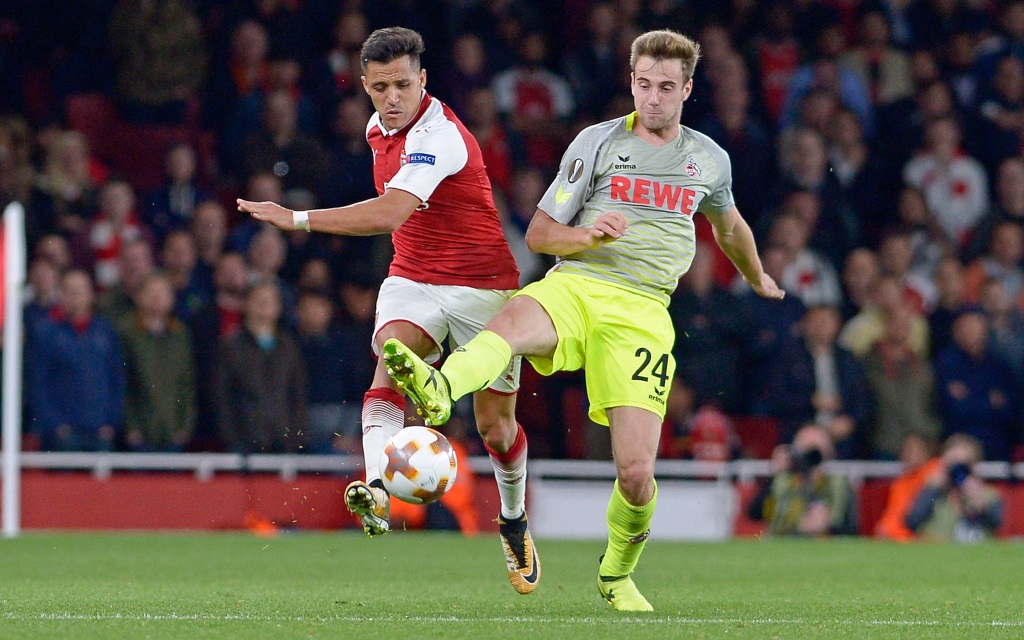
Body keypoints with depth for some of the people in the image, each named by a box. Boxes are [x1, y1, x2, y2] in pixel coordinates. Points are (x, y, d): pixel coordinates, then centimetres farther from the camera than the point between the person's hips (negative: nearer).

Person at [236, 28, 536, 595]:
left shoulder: (439, 137, -25)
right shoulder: (379, 127, 4)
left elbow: (389, 213, -39)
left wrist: (297, 219, -38)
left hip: (482, 285, -5)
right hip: (412, 280, 5)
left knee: (495, 423, 4)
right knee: (391, 362, -27)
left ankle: (514, 523, 33)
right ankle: (377, 491, -49)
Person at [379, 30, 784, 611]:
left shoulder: (709, 159, 16)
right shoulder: (598, 142, 8)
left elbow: (729, 227, 38)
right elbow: (539, 233, 7)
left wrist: (760, 280, 53)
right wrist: (589, 237, -13)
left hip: (643, 311, 1)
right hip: (575, 286, -1)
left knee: (636, 473, -12)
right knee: (510, 324, -40)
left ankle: (617, 573, 18)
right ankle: (438, 389, -72)